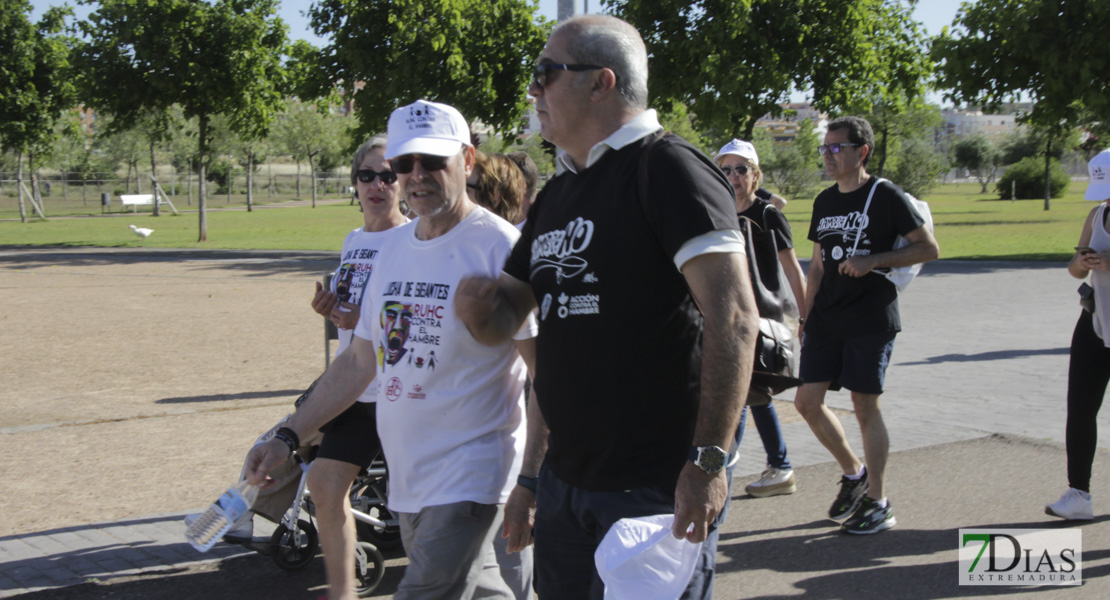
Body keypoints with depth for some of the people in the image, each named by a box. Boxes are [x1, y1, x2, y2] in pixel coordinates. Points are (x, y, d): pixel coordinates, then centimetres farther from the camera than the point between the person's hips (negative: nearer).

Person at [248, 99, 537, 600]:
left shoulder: (497, 247, -11)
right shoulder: (394, 245, 11)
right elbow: (360, 360, 18)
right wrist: (288, 437, 14)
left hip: (468, 479, -7)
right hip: (406, 476, 7)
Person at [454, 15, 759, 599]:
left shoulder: (668, 169, -11)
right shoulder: (556, 194, 14)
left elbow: (734, 319, -19)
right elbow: (507, 314, 19)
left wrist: (708, 461, -22)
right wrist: (481, 305, -4)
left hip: (656, 487, -8)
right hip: (564, 481, 8)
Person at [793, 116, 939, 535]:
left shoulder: (885, 196, -6)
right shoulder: (824, 202, 13)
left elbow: (928, 249, -7)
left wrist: (875, 260, -17)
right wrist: (804, 317, 14)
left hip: (871, 318, -6)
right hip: (826, 319, 6)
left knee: (865, 406, -3)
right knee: (807, 401, 2)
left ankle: (878, 503, 9)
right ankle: (853, 473, 24)